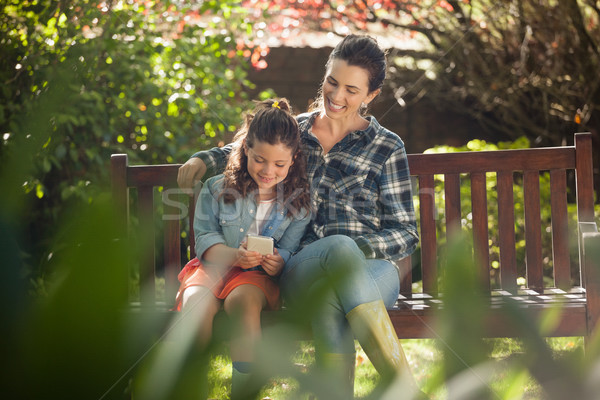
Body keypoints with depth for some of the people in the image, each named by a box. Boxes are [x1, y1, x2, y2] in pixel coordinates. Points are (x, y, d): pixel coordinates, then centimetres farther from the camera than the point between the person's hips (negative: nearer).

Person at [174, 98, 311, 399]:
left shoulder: (298, 202, 4)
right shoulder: (217, 189, 4)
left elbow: (289, 251, 0)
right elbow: (205, 237, -1)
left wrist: (278, 263, -26)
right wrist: (234, 256, -22)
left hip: (260, 276, -1)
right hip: (215, 266, 1)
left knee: (244, 299, -38)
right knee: (196, 302, -35)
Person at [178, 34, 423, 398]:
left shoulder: (387, 148, 11)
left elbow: (406, 233, 8)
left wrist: (362, 246, -12)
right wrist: (203, 159, 18)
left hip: (370, 268, -1)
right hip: (302, 269, 1)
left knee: (332, 300, -41)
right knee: (339, 248, -40)